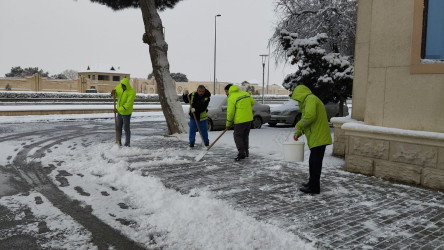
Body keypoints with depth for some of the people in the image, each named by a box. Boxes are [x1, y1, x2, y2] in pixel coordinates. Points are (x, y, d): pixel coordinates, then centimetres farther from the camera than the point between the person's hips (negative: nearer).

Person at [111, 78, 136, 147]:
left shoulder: (131, 92, -27)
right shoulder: (119, 86, -7)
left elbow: (128, 104, -30)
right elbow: (115, 94, 3)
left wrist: (118, 110, -34)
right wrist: (113, 92, -22)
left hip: (126, 113, -7)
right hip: (120, 112, 7)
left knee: (126, 128, 2)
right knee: (118, 127, 14)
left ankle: (127, 144, 16)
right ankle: (119, 142, 27)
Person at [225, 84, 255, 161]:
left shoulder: (231, 98, -12)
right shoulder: (245, 93, 9)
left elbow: (230, 112, -13)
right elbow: (252, 102, 17)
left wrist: (228, 124, -2)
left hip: (240, 120, -7)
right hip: (249, 118, 7)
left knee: (237, 136, 3)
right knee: (245, 135, 19)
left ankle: (241, 153, -5)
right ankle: (246, 152, 27)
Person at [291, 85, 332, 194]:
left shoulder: (311, 99, -9)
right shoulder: (309, 100, 24)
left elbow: (310, 116, -25)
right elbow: (308, 122, 27)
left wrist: (298, 126, -11)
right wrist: (299, 133, 17)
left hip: (318, 138, -11)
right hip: (318, 138, 11)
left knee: (315, 162, -5)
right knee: (314, 162, 18)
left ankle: (313, 187, 1)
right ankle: (312, 183, 30)